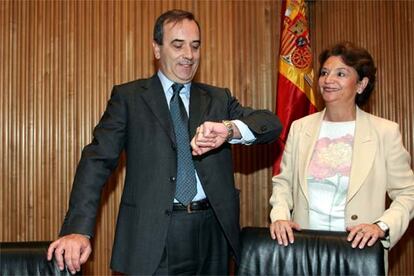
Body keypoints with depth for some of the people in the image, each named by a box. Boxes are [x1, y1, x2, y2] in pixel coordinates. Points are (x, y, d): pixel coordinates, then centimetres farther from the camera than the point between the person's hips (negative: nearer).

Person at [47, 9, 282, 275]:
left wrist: (229, 128, -25)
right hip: (151, 235, -2)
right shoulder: (128, 97, 2)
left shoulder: (219, 99, 10)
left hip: (211, 233, 3)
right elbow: (98, 160, -6)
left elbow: (272, 124, -3)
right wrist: (79, 230, -19)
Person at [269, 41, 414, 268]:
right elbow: (283, 182, 9)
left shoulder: (385, 132, -4)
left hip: (358, 250, -2)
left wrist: (382, 226, -16)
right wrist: (279, 216, -8)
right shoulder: (300, 128, 3)